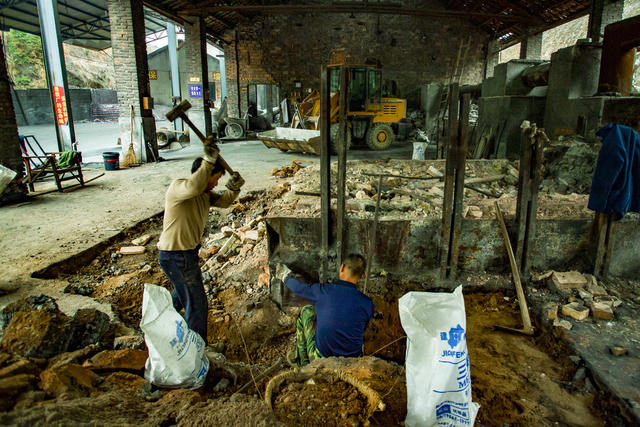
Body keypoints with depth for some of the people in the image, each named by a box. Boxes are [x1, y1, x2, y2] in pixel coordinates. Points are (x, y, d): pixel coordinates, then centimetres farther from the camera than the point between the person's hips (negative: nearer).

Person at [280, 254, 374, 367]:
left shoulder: (324, 291, -17)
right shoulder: (368, 303, -13)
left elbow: (299, 288, 5)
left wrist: (286, 278, 29)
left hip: (321, 360, -2)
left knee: (306, 310, 16)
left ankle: (300, 359, 31)